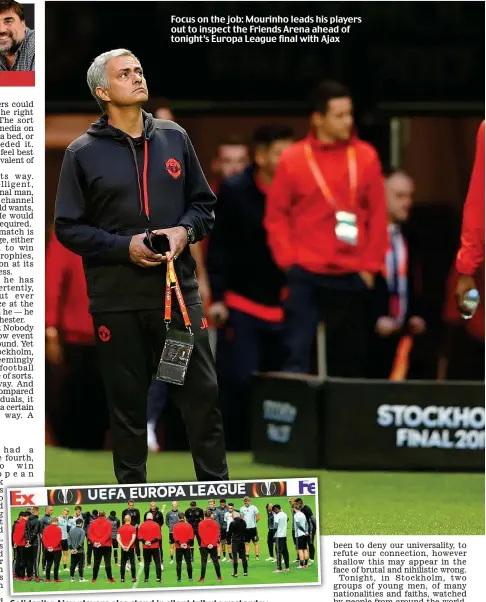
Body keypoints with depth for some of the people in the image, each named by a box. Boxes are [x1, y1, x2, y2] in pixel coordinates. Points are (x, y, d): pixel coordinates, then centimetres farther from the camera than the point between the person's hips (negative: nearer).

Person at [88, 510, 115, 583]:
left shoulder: (93, 523, 5)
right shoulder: (108, 523, -3)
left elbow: (89, 534, -3)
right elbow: (108, 534, -13)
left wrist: (94, 541, -10)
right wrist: (101, 542, -14)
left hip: (96, 546, 3)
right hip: (106, 546, -2)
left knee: (96, 562, 8)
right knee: (107, 562, -2)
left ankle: (94, 579, 8)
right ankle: (110, 578, -6)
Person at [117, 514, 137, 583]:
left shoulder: (120, 528, 4)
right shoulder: (133, 528, -5)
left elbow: (118, 538, -4)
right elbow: (133, 538, -14)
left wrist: (122, 546, -9)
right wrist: (129, 546, -12)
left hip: (123, 548, 2)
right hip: (131, 548, -2)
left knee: (123, 564, 6)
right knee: (132, 563, 3)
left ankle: (122, 578, 3)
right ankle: (133, 578, -1)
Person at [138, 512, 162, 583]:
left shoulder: (142, 525, 0)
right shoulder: (156, 525, -4)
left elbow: (140, 536, -5)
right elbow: (158, 537, -9)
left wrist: (145, 541, -10)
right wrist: (152, 541, -10)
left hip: (145, 547, 1)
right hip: (155, 547, -1)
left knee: (146, 563, 8)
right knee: (157, 563, 5)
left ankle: (146, 578, 5)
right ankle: (159, 578, -1)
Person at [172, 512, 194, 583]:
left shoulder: (175, 526, -4)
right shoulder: (189, 526, 1)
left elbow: (174, 537, -8)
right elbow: (191, 537, -3)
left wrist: (179, 544, -7)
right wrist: (187, 543, -5)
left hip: (178, 547, -1)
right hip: (187, 547, 1)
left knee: (178, 563, 3)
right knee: (188, 562, 8)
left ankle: (179, 578, -1)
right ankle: (190, 577, 8)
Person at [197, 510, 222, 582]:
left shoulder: (201, 524, -4)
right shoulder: (215, 523, 1)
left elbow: (201, 535, -8)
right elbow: (217, 534, -3)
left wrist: (207, 544, -9)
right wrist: (213, 543, -7)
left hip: (204, 546, -2)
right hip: (213, 546, 2)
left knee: (204, 561, 2)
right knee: (215, 561, 9)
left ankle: (202, 578, 0)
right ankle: (219, 577, 9)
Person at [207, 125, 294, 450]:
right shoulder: (234, 191, -2)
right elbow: (219, 247, -3)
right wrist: (218, 297, -9)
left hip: (283, 308, 3)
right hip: (241, 305, -3)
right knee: (239, 381, -7)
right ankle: (235, 447, 0)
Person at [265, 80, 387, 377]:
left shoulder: (366, 156, 4)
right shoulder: (293, 158, -1)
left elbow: (378, 215, 7)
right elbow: (276, 216, 3)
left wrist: (371, 265, 2)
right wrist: (289, 260, -6)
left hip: (352, 277, 2)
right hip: (306, 275, -2)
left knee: (350, 362, 9)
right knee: (298, 357, -10)